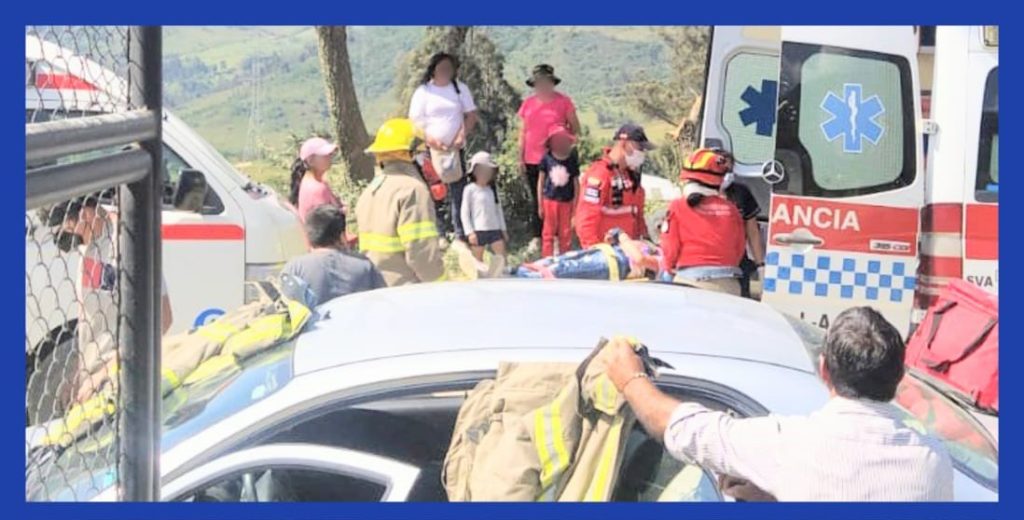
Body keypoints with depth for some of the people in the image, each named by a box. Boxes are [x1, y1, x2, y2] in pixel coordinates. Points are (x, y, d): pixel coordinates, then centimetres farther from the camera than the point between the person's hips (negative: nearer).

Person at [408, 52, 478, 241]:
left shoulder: (460, 88, 7)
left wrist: (462, 136, -9)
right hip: (430, 150, -2)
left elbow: (471, 115, 6)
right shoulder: (423, 91, 0)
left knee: (458, 191, 2)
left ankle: (460, 233, 6)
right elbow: (415, 121, -3)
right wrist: (431, 139, -15)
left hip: (455, 149, 2)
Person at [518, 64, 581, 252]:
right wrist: (521, 158, 9)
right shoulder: (528, 103, 7)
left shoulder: (563, 101, -2)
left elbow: (575, 128, 5)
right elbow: (523, 132, 12)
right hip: (532, 160, 3)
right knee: (536, 199, 11)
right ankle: (536, 237, 19)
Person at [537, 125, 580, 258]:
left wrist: (575, 206, 0)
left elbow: (576, 183, 1)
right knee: (548, 233, 7)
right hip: (550, 200, 0)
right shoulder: (547, 158, -6)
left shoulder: (572, 160, -5)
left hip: (566, 202, 0)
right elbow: (541, 181, 1)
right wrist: (540, 205, 1)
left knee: (566, 234, 9)